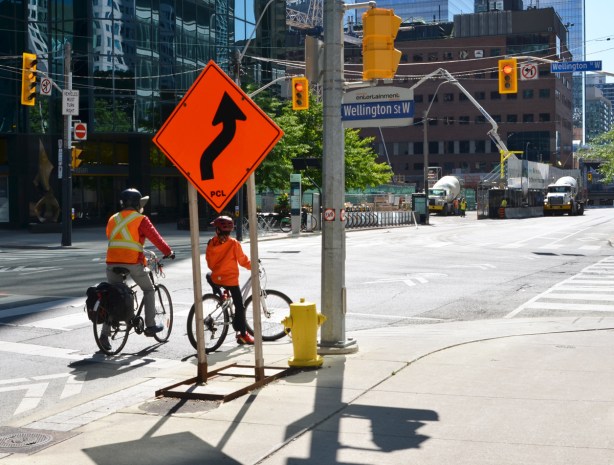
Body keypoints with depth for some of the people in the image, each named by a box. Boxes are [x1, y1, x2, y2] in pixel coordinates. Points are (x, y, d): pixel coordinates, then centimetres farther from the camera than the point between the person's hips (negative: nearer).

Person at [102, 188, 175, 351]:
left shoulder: (113, 219, 16)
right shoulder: (140, 219, -1)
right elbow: (155, 238, -2)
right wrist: (168, 252, 11)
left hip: (112, 262, 5)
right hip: (133, 262, -4)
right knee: (149, 290, 16)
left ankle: (104, 333, 2)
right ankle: (150, 326, 15)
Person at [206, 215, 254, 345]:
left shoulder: (211, 243, -2)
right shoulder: (233, 243, -11)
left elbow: (209, 262, 7)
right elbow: (242, 260, -7)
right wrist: (253, 266, 11)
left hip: (216, 278, 3)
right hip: (231, 279, -3)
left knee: (208, 276, 39)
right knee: (239, 306, 2)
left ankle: (218, 295, 30)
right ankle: (243, 334, 1)